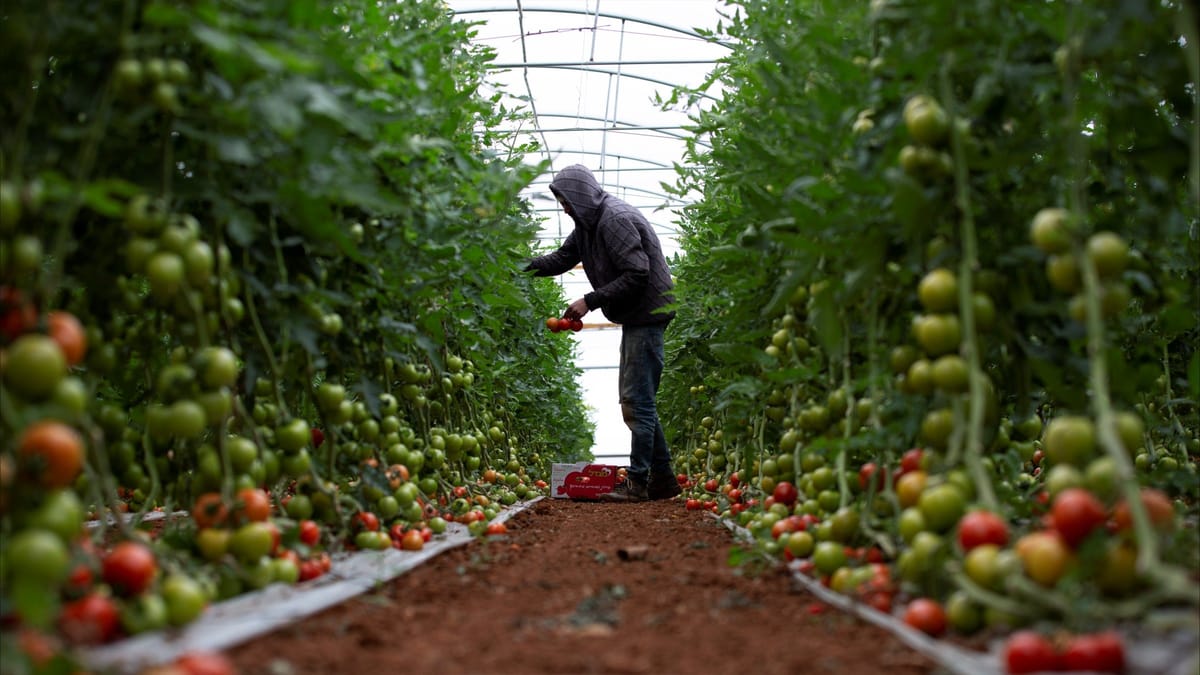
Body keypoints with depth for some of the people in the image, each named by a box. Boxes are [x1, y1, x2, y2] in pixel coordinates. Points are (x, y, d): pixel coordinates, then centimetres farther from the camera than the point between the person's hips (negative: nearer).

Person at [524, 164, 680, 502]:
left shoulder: (616, 218, -17)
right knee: (634, 399, 11)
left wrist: (590, 301, -20)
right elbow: (562, 258, 17)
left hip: (647, 315, -10)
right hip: (633, 318, 10)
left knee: (638, 400, -9)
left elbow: (636, 274, -22)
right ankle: (663, 478, 17)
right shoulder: (589, 223, 14)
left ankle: (637, 483, -4)